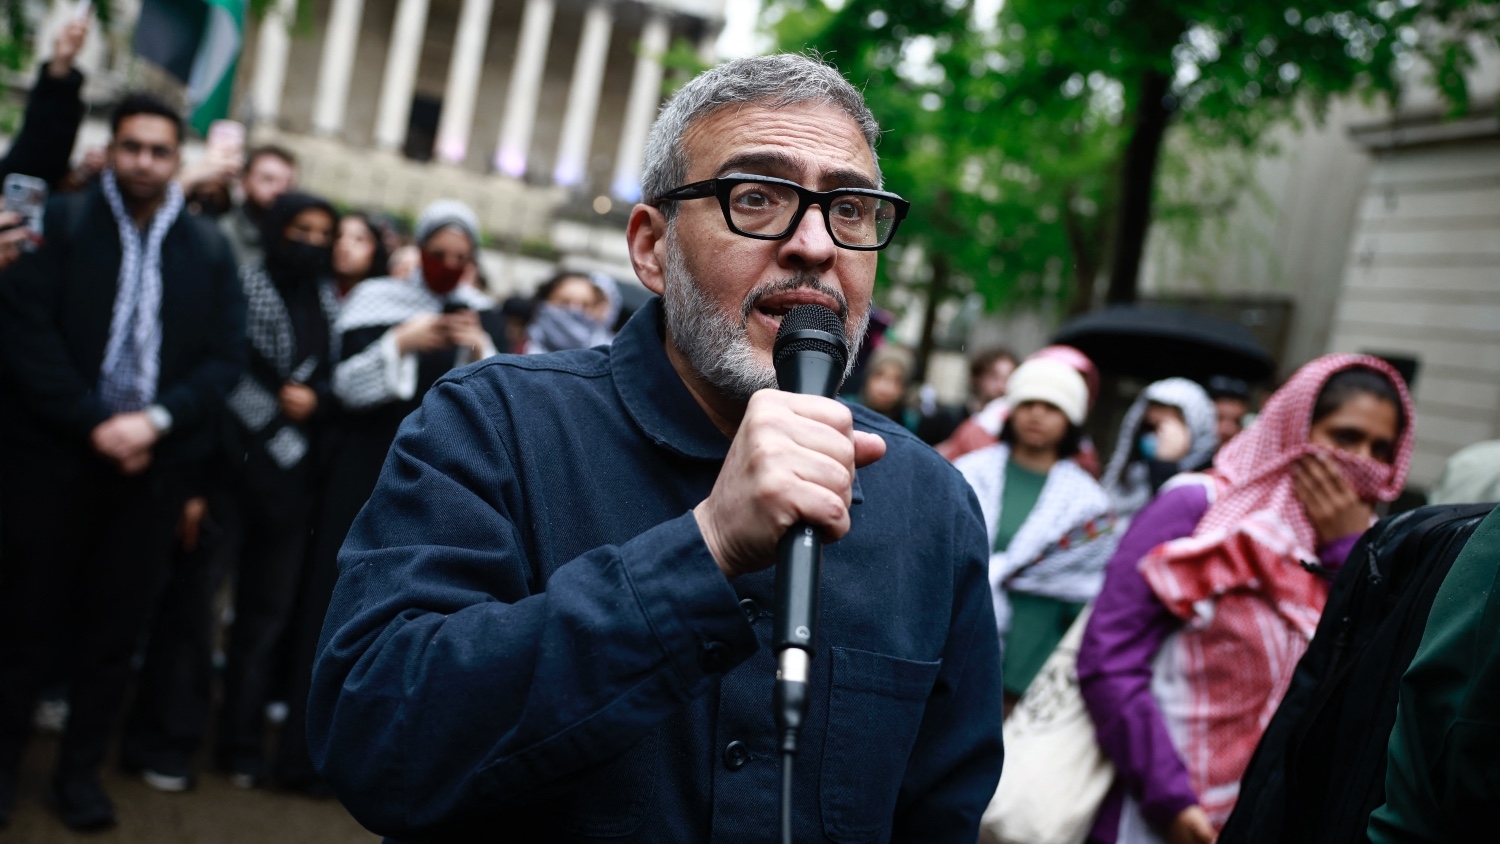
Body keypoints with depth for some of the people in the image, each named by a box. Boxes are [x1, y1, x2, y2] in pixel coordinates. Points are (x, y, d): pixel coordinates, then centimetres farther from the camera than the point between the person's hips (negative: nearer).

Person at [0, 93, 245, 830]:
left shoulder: (209, 250, 8)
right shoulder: (60, 222, 2)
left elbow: (225, 357, 3)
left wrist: (156, 419, -11)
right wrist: (92, 423, -14)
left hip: (152, 463, 2)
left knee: (115, 624, 6)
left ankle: (81, 767, 17)